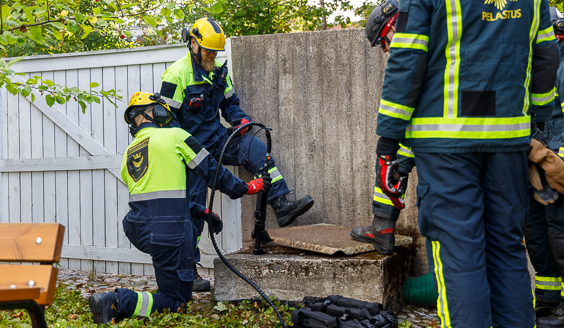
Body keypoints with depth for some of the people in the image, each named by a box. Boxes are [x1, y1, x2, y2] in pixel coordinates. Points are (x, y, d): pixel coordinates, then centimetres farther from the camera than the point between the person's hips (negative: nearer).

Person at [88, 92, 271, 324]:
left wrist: (204, 213, 25)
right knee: (175, 303, 3)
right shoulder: (175, 136, 0)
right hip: (167, 233, -7)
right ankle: (119, 302, -18)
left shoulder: (128, 155, 18)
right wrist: (245, 188, 18)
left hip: (137, 228, 7)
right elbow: (210, 170, 4)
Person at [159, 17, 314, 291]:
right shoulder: (177, 74, -14)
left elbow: (230, 104, 17)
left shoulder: (219, 71, 8)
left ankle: (282, 206, -25)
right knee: (194, 205, -5)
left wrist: (241, 120, -5)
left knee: (256, 148, -20)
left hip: (216, 138, 6)